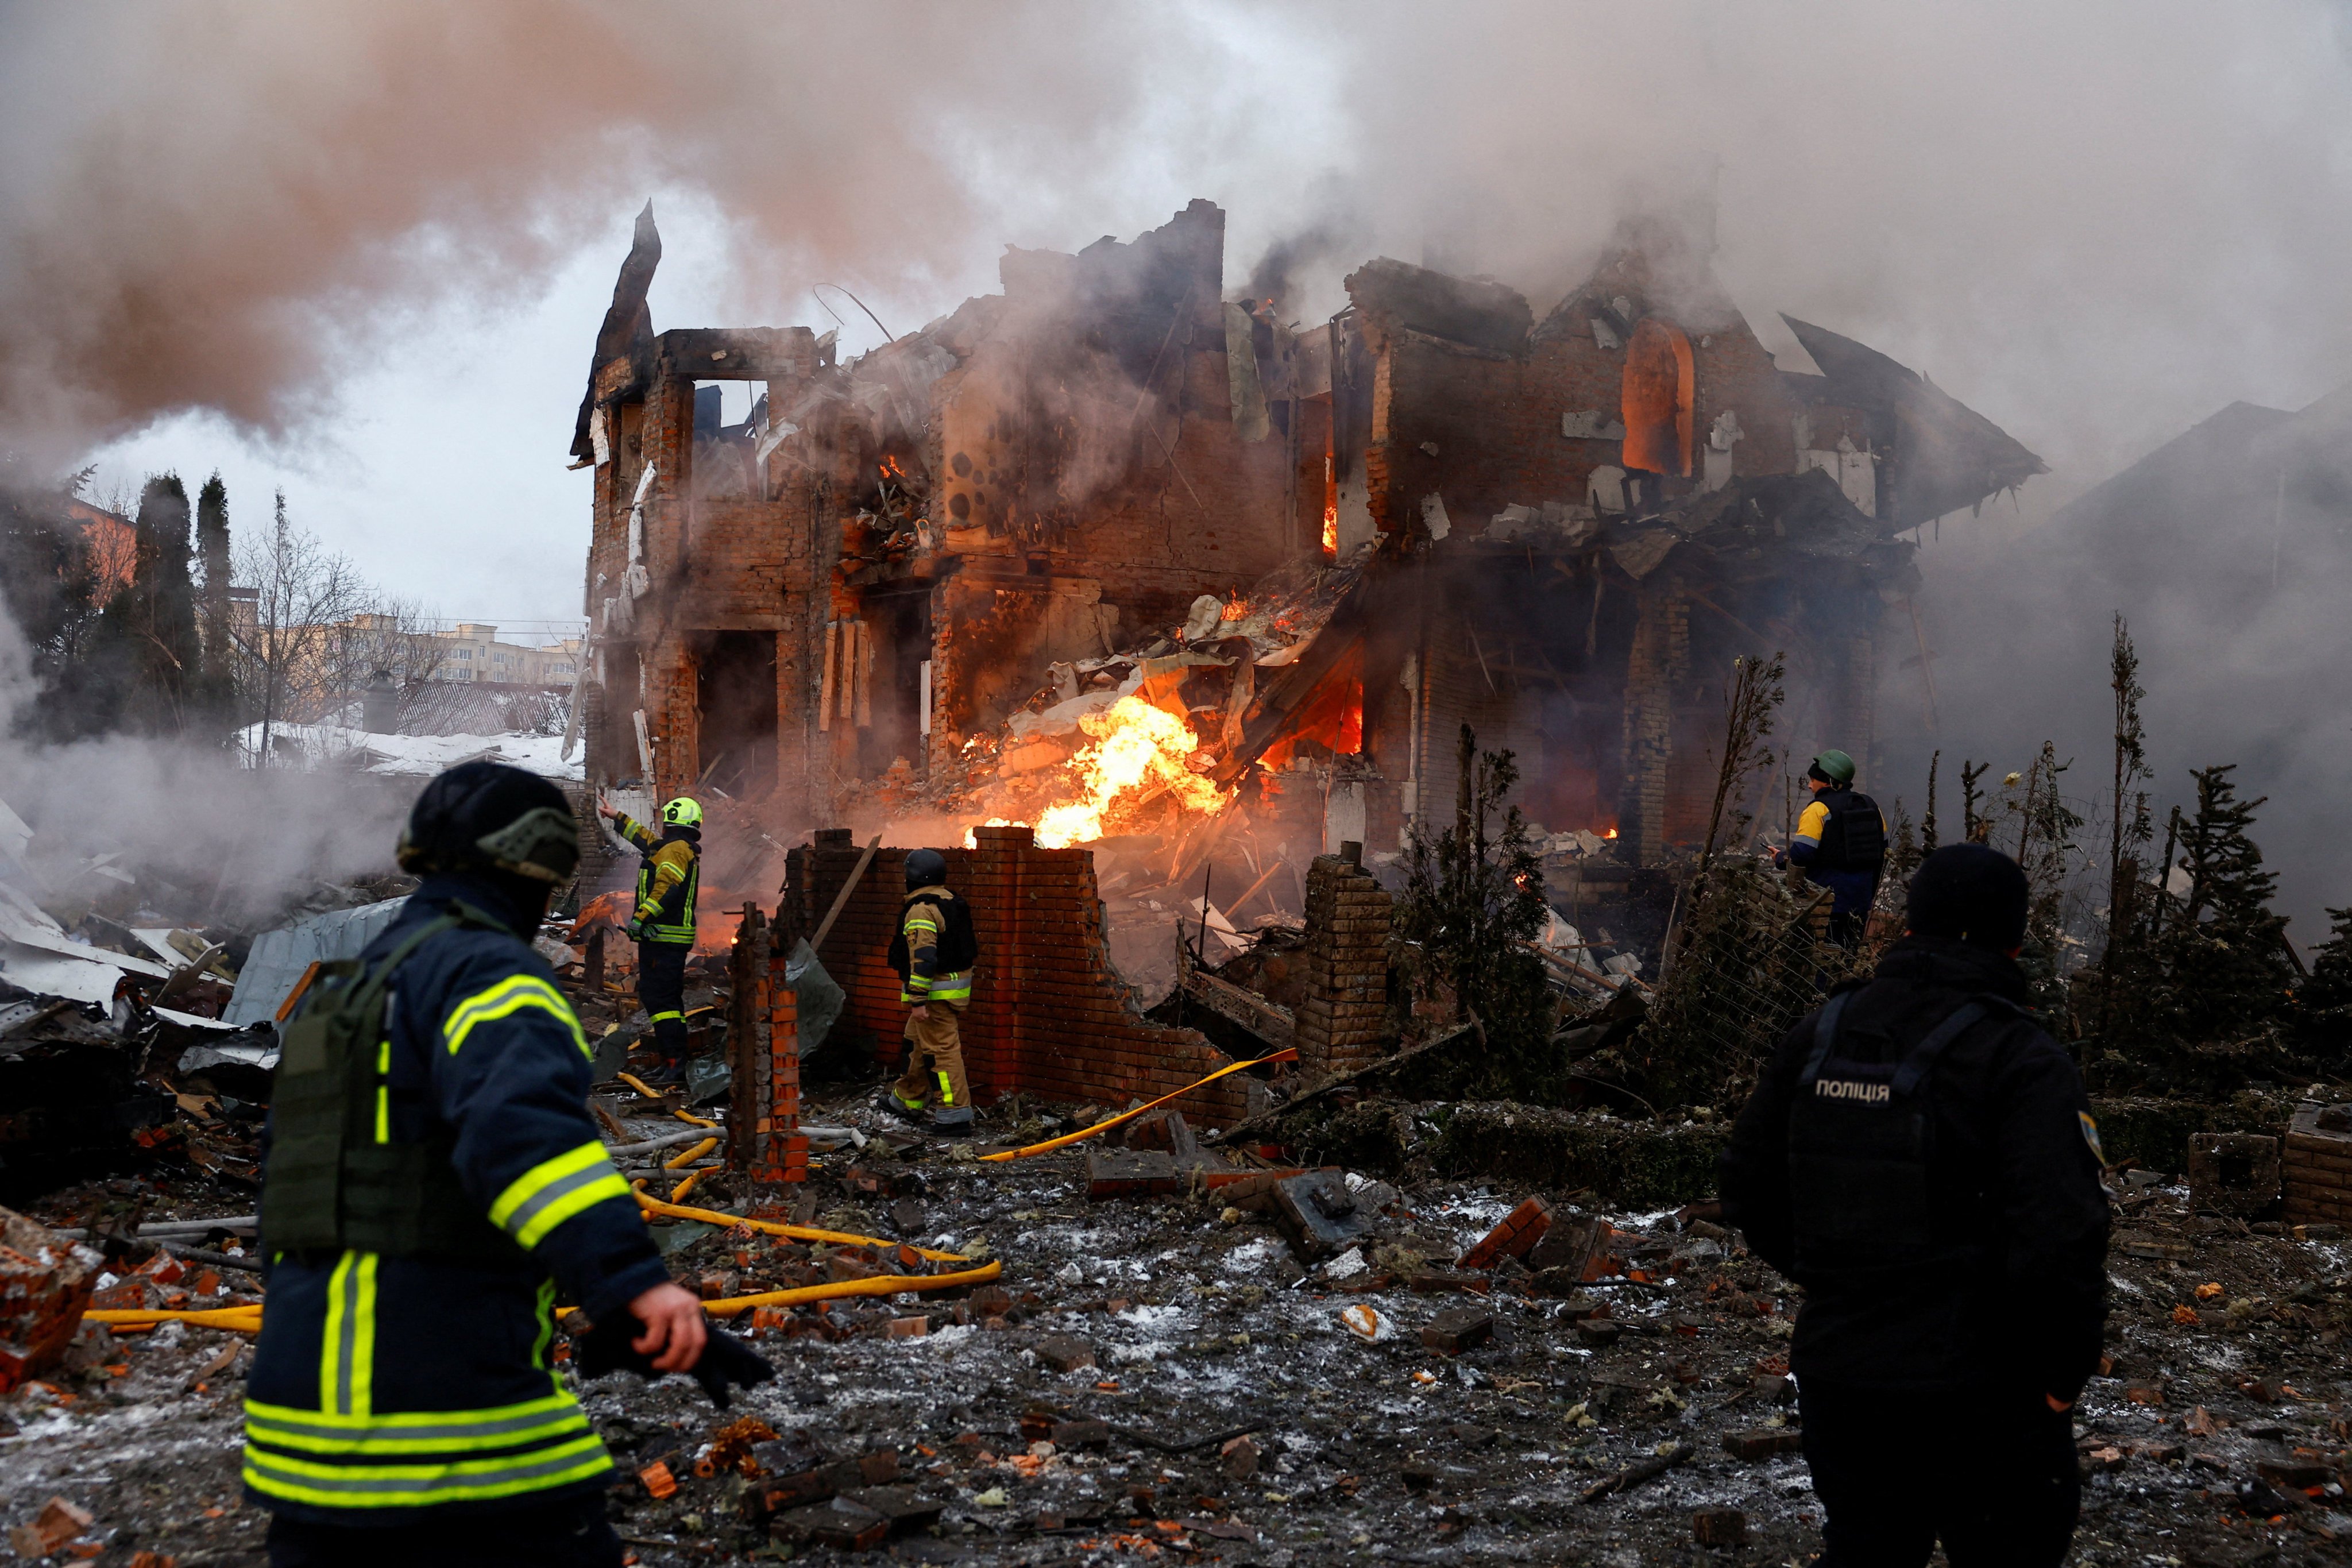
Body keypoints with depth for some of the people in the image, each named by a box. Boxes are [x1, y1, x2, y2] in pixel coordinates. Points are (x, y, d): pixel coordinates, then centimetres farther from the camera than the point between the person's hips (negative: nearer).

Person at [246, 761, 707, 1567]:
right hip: (450, 1408, -9)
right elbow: (520, 1123, -31)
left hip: (314, 1400, 9)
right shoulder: (490, 974, -10)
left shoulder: (341, 1000, 19)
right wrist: (633, 1277, -43)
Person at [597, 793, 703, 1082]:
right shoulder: (685, 850, 22)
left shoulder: (675, 850, -11)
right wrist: (617, 817, 48)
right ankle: (674, 1060, 18)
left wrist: (640, 918, -26)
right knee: (668, 999, 15)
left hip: (662, 938, -11)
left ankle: (676, 1062, -20)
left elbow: (665, 890, -25)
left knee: (659, 998, -14)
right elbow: (646, 839, 38)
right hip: (673, 938, 11)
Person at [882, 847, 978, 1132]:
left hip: (935, 991, -10)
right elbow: (970, 948, 20)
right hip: (957, 982, 10)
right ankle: (907, 1100, 36)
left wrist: (917, 1000, -25)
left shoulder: (921, 910, -18)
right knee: (918, 1042, 23)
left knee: (940, 1049, -8)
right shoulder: (952, 903, 13)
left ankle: (956, 1114, -9)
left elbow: (923, 958, -26)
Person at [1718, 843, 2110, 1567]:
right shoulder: (2022, 1061, -16)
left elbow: (1748, 1187, 10)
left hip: (1834, 1371, 5)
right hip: (1983, 1393, -5)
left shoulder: (1820, 1035, 2)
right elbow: (2061, 1237, -24)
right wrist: (2065, 1371, -10)